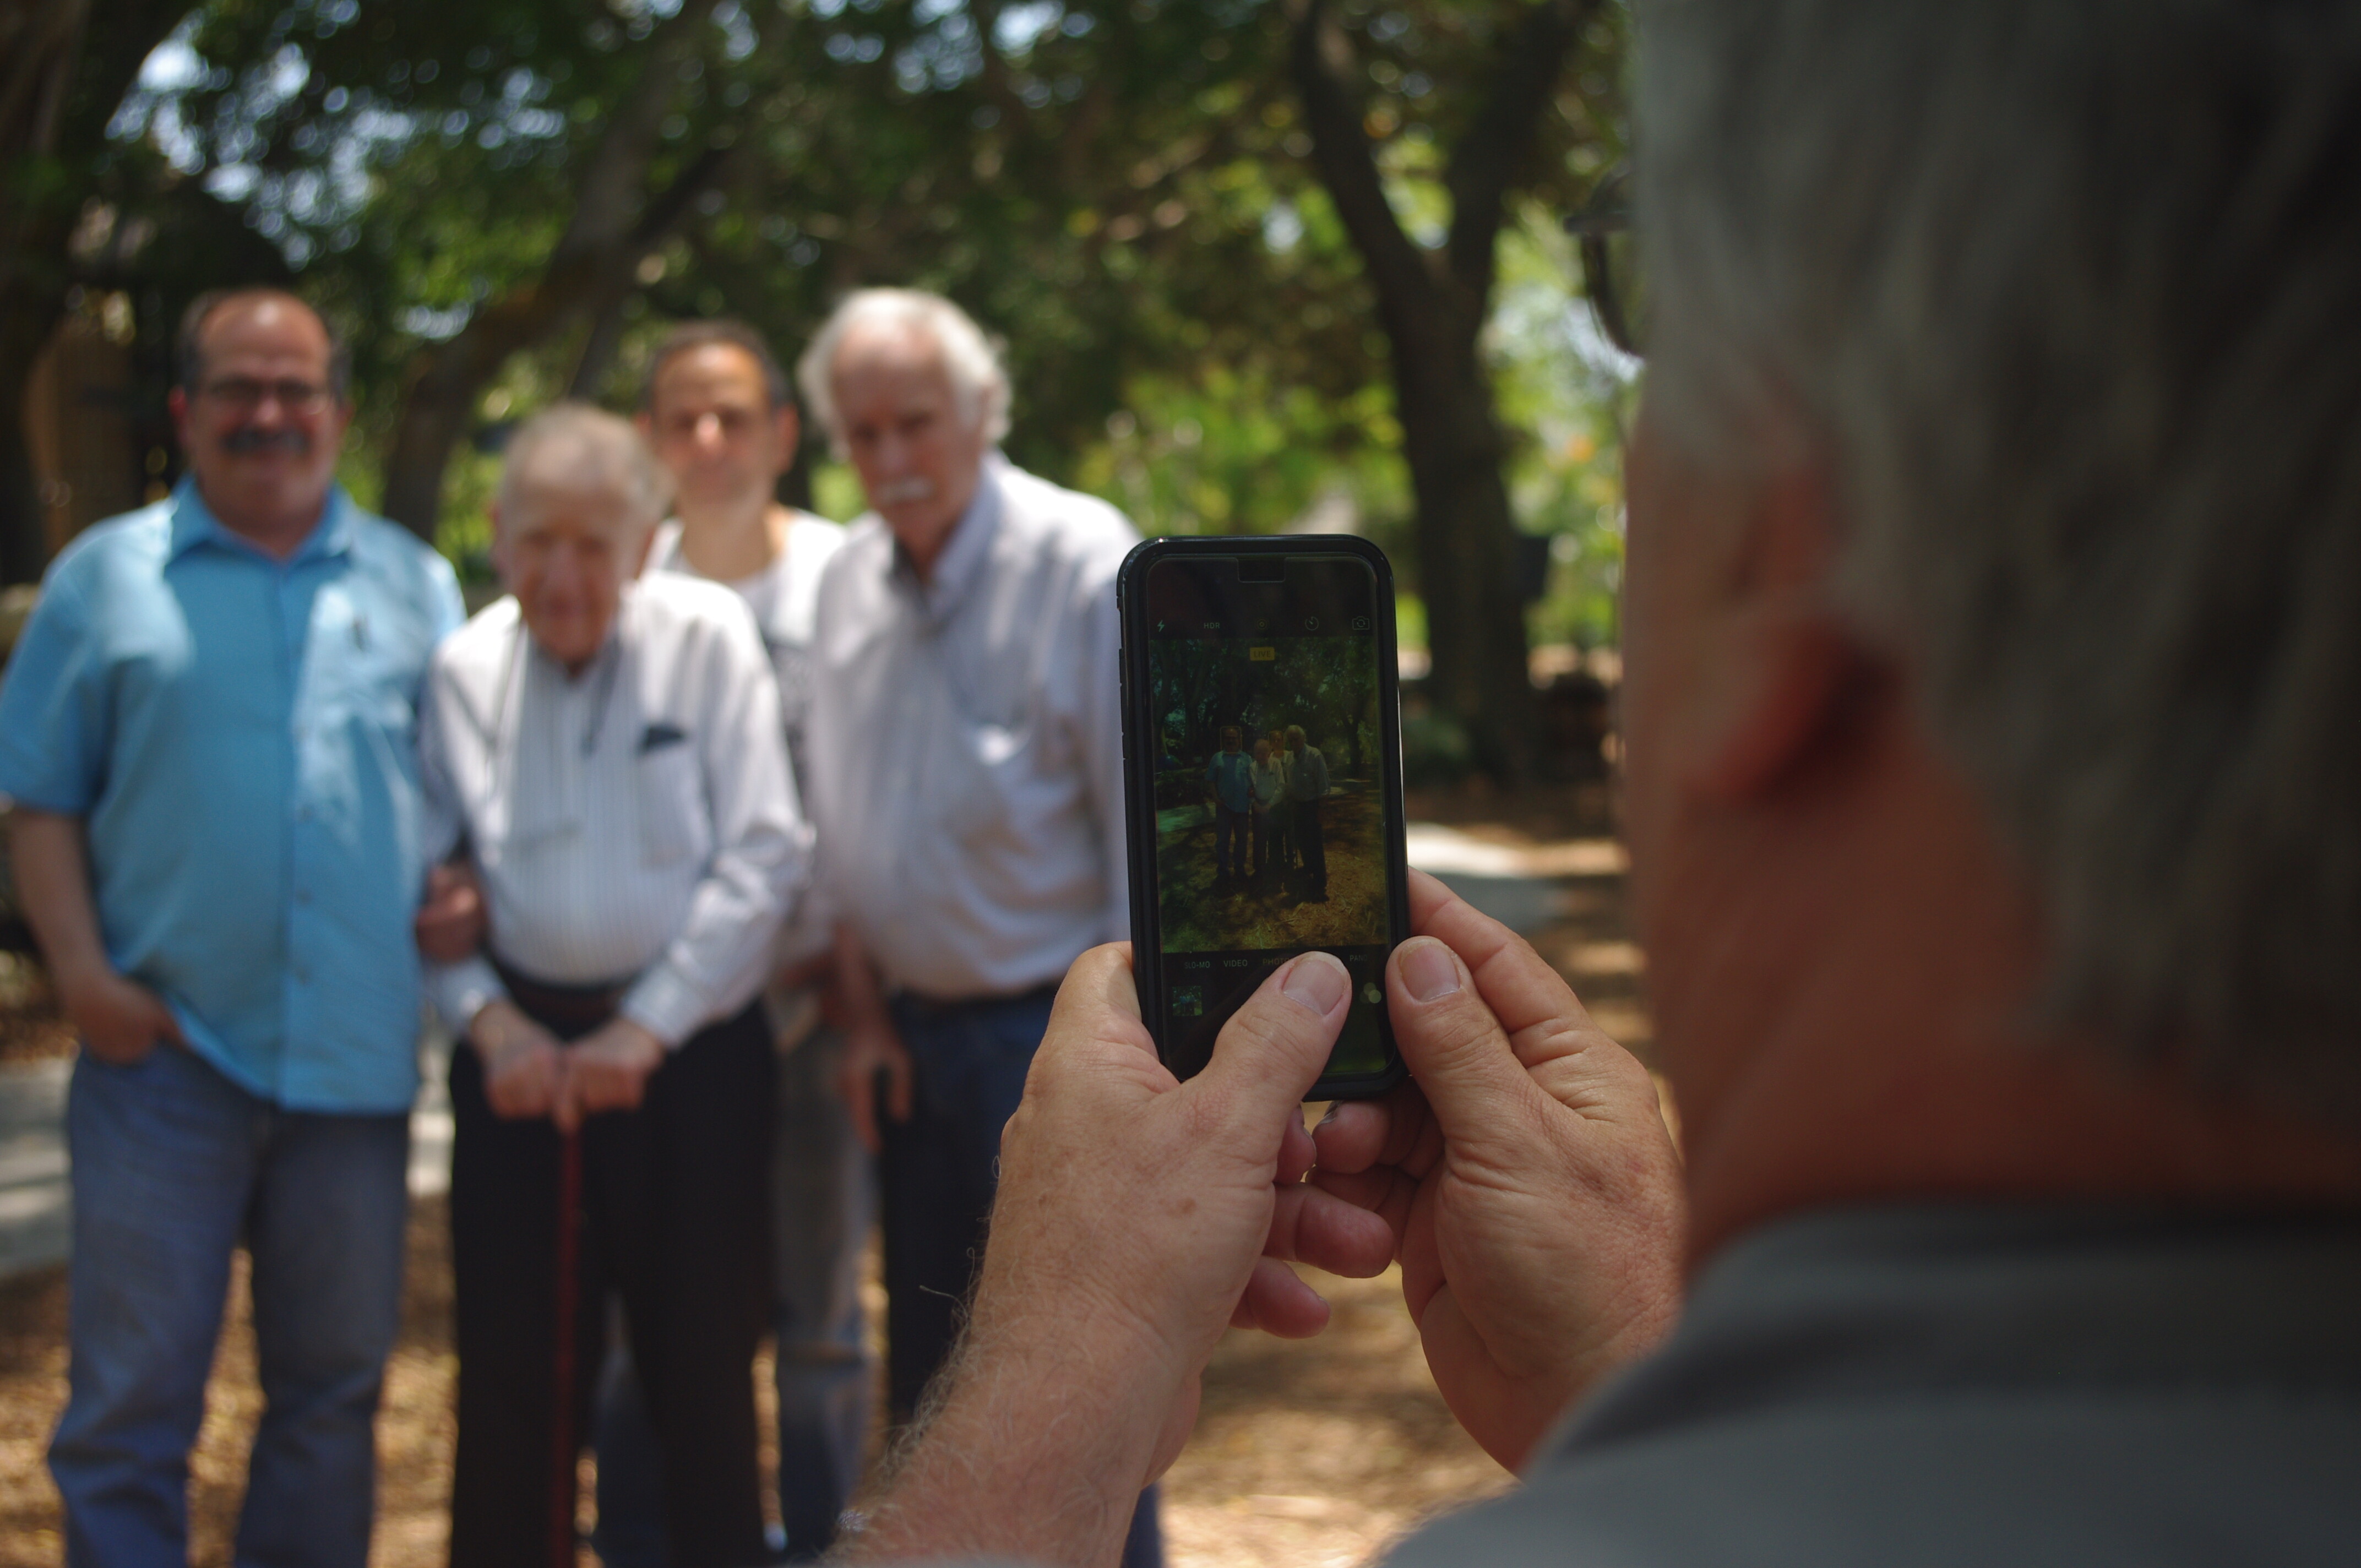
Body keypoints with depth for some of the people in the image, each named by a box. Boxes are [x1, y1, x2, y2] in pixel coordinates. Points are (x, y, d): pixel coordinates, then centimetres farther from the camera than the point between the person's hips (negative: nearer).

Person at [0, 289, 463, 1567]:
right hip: (169, 1047, -2)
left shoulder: (413, 584, 11)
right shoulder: (105, 577, 5)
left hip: (357, 1054, 2)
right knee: (131, 1400, 0)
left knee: (334, 1387, 12)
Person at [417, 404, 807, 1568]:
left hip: (689, 1050, -2)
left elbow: (764, 856, -6)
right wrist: (488, 1021, -7)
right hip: (522, 1049, 2)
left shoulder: (709, 640, -5)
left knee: (704, 1364, 6)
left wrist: (645, 1028, -9)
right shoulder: (464, 668, 3)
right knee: (512, 1366, 6)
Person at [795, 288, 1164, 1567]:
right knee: (928, 1375, 17)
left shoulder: (1084, 565, -13)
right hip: (922, 1034, 7)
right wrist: (865, 1014, 9)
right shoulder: (851, 582, 7)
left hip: (1054, 1029, -6)